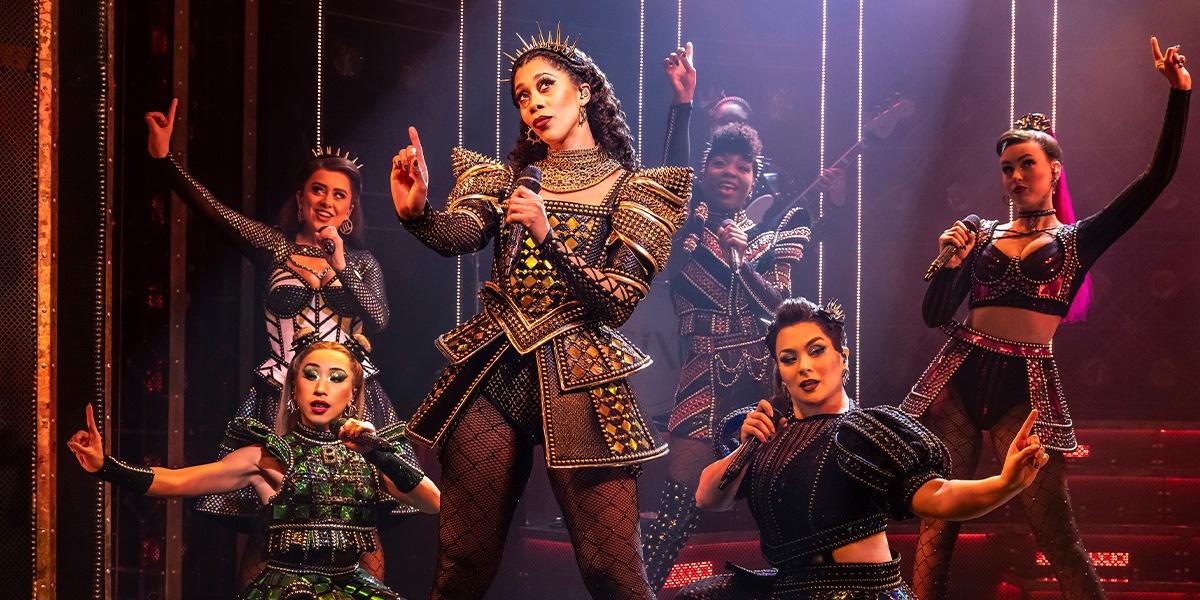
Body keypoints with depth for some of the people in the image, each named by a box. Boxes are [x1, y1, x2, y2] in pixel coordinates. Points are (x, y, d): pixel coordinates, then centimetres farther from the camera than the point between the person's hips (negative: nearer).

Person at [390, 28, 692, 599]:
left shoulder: (633, 188, 6)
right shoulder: (506, 177, 15)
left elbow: (617, 304, -5)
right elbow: (458, 235, -7)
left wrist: (548, 236, -18)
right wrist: (416, 212, -29)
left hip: (578, 380, -3)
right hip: (491, 375, 3)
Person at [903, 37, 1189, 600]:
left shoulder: (1078, 240, 9)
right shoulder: (981, 236, 16)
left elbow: (1156, 177, 0)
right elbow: (934, 315, 13)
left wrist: (1179, 93, -5)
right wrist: (953, 262, -3)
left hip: (1026, 384, -3)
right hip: (959, 375, 3)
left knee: (1057, 534, -9)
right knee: (938, 523, 2)